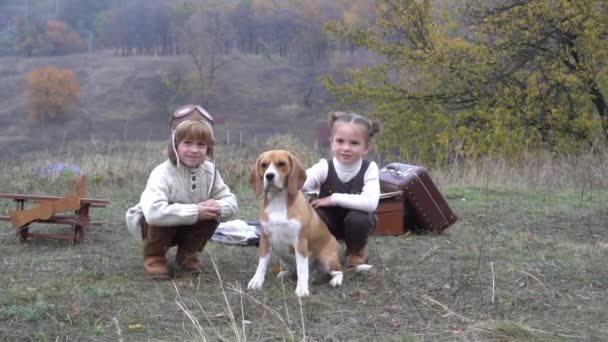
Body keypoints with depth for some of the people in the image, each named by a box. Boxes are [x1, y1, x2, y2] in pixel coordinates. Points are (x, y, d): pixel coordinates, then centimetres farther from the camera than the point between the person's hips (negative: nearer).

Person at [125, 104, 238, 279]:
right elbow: (153, 212, -48)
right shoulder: (162, 173, -33)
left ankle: (187, 254, 6)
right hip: (152, 225, -5)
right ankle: (153, 257, -7)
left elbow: (230, 201, -11)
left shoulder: (209, 171, -15)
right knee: (162, 218, -35)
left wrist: (218, 208, -36)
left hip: (188, 226, 5)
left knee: (211, 215, -19)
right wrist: (194, 211, -45)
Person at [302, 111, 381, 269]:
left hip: (357, 221, 0)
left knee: (357, 218, -34)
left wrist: (334, 198, -34)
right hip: (329, 222, 1)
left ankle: (357, 252, 0)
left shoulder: (369, 168, -23)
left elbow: (371, 203, -38)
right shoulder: (324, 167, -20)